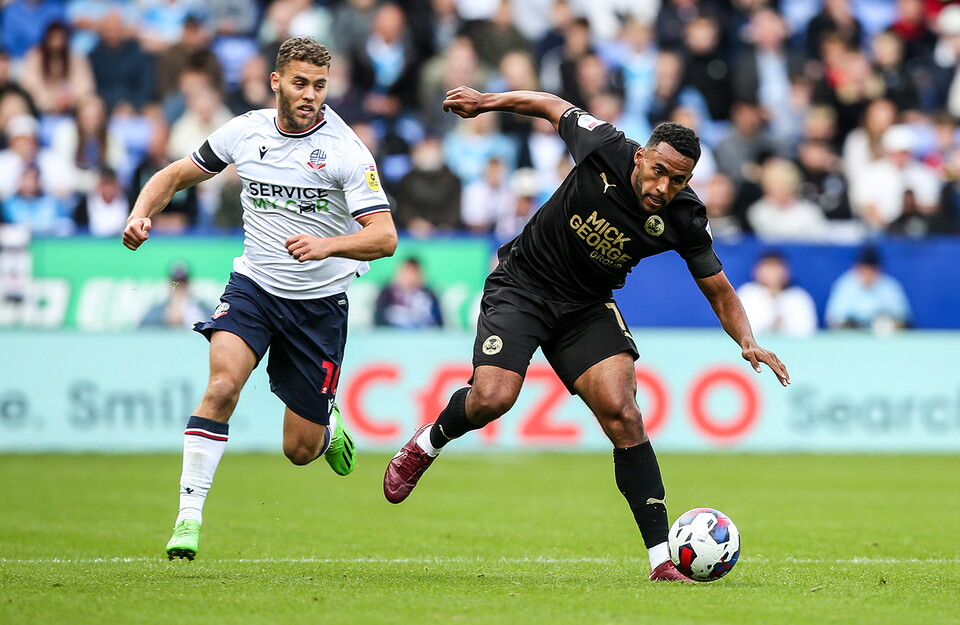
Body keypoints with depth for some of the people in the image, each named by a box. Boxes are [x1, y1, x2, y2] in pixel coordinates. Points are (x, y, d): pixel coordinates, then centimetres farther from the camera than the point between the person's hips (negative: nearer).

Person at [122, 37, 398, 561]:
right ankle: (188, 516, -22)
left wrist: (326, 246, -37)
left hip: (320, 301, -1)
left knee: (300, 450, 3)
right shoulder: (246, 131, -3)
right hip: (253, 285, 1)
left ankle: (328, 425, 41)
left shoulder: (345, 149, -13)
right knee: (223, 384, -27)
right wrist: (141, 214, -9)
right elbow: (175, 175, 11)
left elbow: (384, 237, -19)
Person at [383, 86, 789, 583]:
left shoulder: (684, 220, -17)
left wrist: (748, 343, -18)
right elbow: (553, 106, -2)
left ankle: (661, 556, -13)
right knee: (492, 398, -22)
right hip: (522, 284, -2)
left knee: (622, 415, -16)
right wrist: (485, 101, 5)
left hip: (588, 308, 2)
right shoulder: (605, 149, -23)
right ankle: (428, 443, 14)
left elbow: (719, 290, -2)